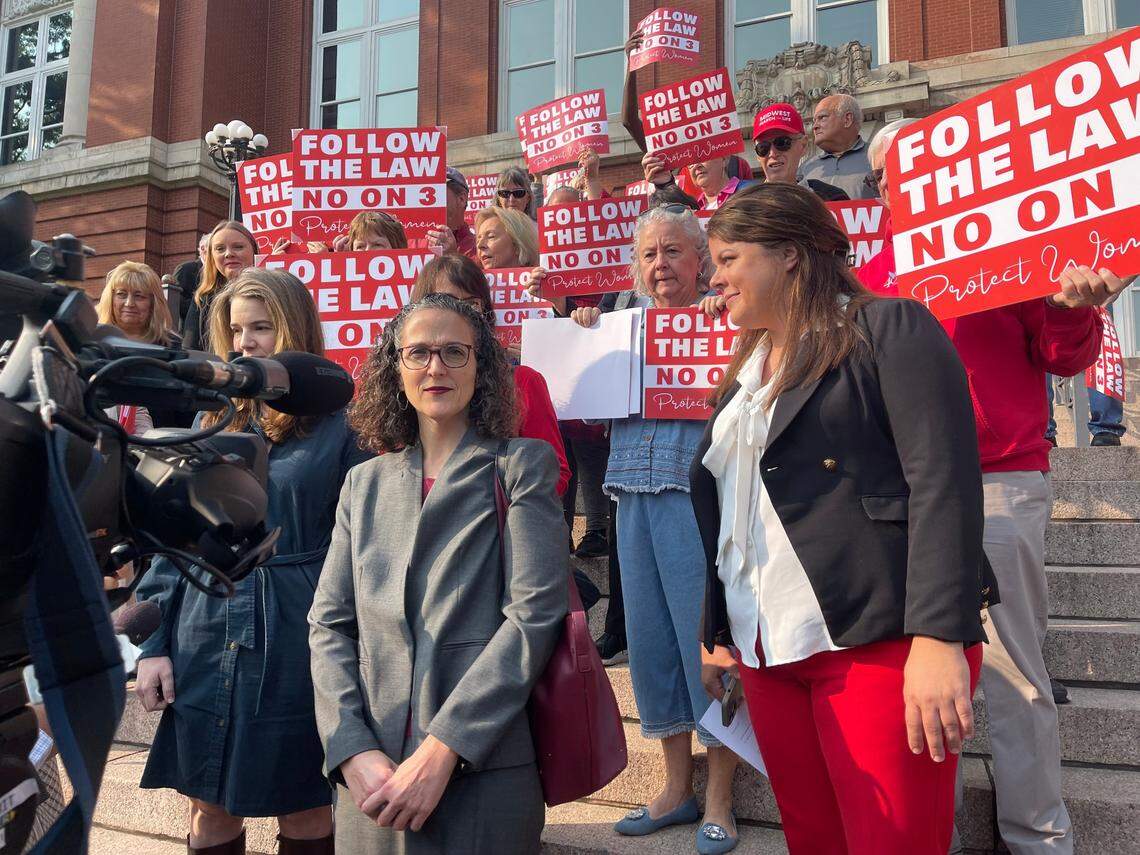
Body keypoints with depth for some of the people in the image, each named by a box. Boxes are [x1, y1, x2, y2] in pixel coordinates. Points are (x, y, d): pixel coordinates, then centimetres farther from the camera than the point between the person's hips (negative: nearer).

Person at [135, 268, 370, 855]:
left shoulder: (338, 426, -5)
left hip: (299, 646, -3)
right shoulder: (212, 421, 7)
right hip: (206, 644, 4)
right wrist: (153, 642, 3)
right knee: (209, 808, 16)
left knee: (305, 808, 12)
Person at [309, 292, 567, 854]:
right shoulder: (365, 482, 10)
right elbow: (328, 624, 6)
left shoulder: (521, 465, -1)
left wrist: (441, 749, -16)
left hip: (486, 773, -3)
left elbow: (535, 612, -11)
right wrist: (352, 749, -8)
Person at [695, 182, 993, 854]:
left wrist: (941, 636, -22)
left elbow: (942, 480, -14)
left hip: (880, 642, -6)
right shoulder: (747, 372, 19)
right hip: (769, 651, 7)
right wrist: (717, 634, 20)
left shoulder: (888, 330, -2)